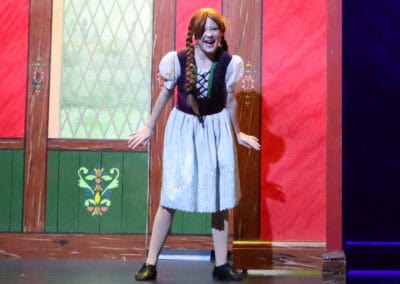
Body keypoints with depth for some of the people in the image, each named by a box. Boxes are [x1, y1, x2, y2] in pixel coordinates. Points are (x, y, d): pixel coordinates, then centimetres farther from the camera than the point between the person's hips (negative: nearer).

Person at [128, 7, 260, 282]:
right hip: (183, 128, -2)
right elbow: (165, 95, 3)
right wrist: (149, 128, 12)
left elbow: (230, 100, 7)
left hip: (216, 130, 2)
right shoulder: (178, 60, -13)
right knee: (170, 197, -1)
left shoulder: (229, 63, -10)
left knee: (221, 197, 7)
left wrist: (237, 133, 17)